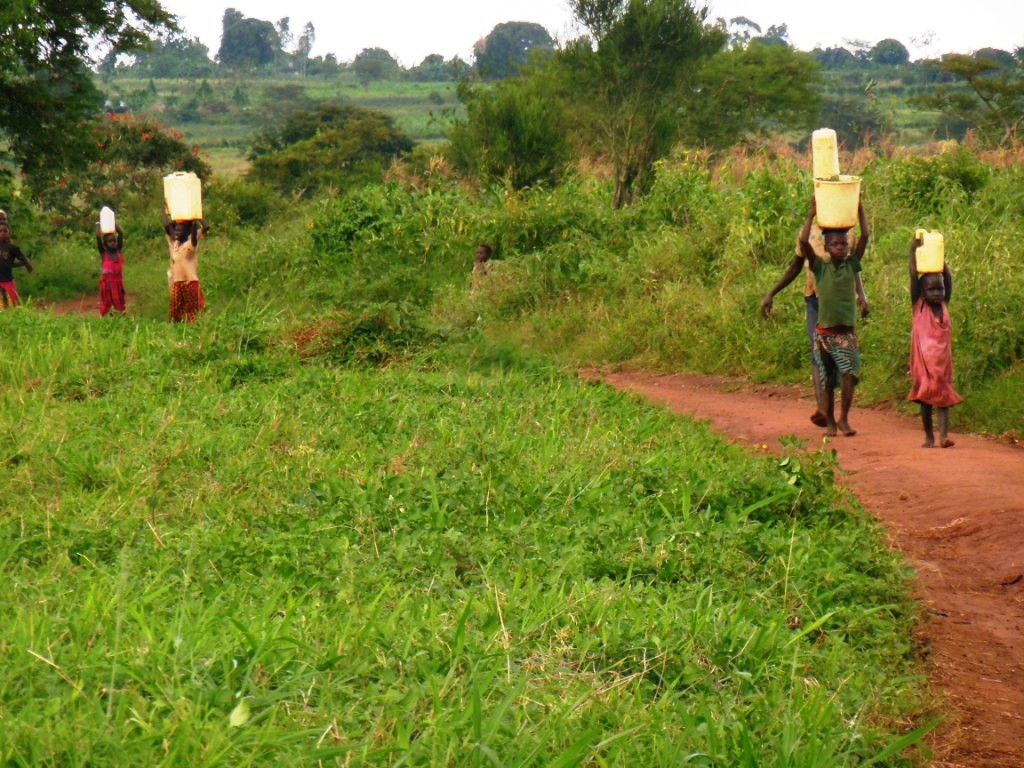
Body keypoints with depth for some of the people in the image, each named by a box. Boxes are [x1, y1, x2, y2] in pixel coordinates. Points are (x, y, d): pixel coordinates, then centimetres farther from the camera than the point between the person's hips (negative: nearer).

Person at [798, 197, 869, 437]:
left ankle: (843, 419, -6)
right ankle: (830, 422, 18)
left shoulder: (852, 265, 5)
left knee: (849, 374, -15)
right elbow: (803, 242, -11)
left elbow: (865, 236, -1)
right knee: (827, 380, 7)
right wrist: (812, 215, -9)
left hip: (846, 331, 1)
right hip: (824, 331, 0)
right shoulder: (820, 267, 0)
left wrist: (859, 209, -3)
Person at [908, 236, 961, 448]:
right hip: (923, 361, -2)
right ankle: (929, 437, 11)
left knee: (943, 395, -4)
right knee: (926, 397, 3)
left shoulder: (944, 306, 7)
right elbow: (914, 276, -6)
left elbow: (948, 278, 7)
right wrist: (914, 251, -7)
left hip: (942, 360, 2)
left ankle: (943, 435, -11)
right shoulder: (919, 307, -1)